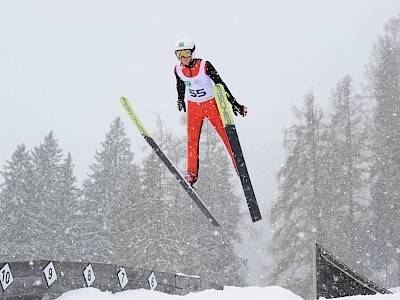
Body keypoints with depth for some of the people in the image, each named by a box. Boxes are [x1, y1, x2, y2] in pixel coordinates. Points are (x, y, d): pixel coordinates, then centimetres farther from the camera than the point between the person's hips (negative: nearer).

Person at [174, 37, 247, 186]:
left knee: (227, 136, -6)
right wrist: (180, 100, 29)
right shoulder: (178, 69, -8)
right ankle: (192, 172, -2)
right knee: (192, 139, -7)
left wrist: (234, 104, -17)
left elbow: (220, 84, -16)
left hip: (211, 104, -3)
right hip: (193, 107, 3)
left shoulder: (205, 66, -21)